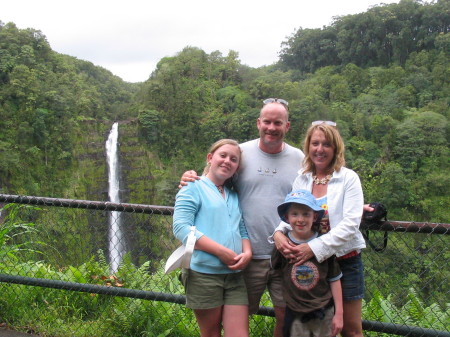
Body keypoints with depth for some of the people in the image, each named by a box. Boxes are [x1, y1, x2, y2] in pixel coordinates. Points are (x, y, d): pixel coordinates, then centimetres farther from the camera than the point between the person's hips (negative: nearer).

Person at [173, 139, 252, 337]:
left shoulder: (234, 196, 19)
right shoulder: (194, 189, -1)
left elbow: (243, 230, 18)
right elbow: (181, 228, -13)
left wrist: (247, 253, -5)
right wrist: (221, 251, -18)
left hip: (234, 275, 5)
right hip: (203, 274, -5)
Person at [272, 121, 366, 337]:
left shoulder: (348, 178, -8)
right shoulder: (301, 179, 2)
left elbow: (350, 224, -18)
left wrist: (315, 247, -27)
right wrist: (279, 232, -22)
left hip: (344, 260, -3)